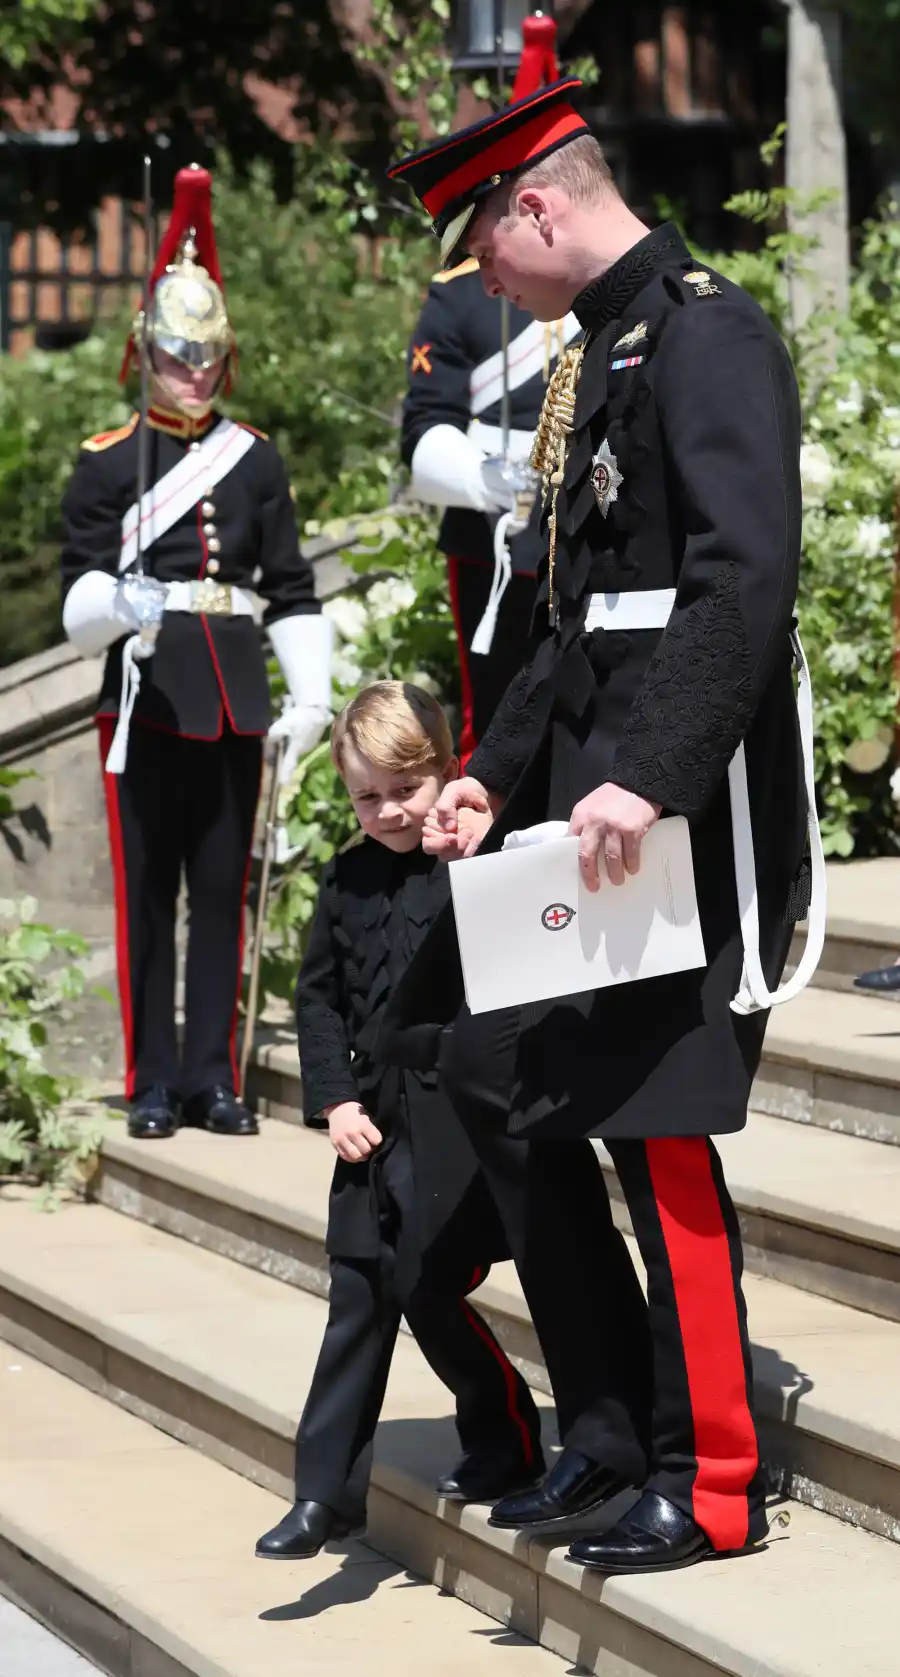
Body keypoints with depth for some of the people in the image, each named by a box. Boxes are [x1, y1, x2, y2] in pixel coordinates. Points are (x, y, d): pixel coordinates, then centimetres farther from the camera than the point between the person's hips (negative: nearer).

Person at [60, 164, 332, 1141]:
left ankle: (213, 1076, 12)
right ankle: (153, 1082, 6)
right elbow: (77, 598, -1)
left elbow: (291, 589, 10)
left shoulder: (256, 461, 10)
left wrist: (311, 698, 2)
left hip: (234, 695, 2)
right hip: (147, 692, -2)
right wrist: (118, 603, -24)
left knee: (223, 888, 5)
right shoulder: (106, 464, 3)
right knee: (146, 890, 0)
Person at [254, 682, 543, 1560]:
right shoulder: (348, 879, 9)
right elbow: (318, 995, 12)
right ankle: (328, 1489, 12)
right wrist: (335, 1098, 3)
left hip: (459, 1115, -6)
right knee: (358, 1296, 8)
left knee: (427, 1286, -7)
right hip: (375, 1116, 6)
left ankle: (506, 1443, 15)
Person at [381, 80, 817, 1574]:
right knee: (494, 1071, 11)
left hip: (693, 803, -10)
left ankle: (709, 1484, 7)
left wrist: (652, 778, -31)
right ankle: (608, 1425, 20)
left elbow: (746, 579, -25)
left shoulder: (708, 333, -13)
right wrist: (497, 780, 13)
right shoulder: (600, 353, 18)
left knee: (660, 1127, -5)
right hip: (594, 797, 10)